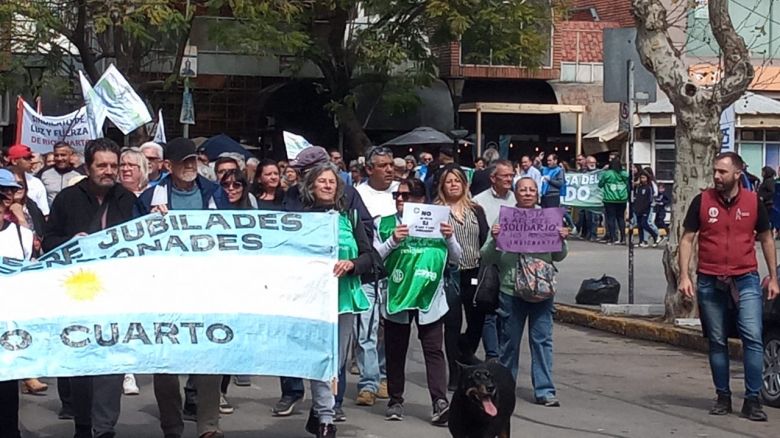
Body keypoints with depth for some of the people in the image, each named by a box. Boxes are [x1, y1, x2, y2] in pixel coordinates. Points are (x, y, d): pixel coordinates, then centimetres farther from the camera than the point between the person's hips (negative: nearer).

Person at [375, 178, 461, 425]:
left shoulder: (436, 222, 7)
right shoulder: (385, 224, 4)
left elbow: (455, 259, 9)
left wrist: (450, 239, -9)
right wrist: (392, 241, -18)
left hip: (430, 297, 0)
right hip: (396, 296, 1)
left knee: (434, 350, -6)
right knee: (395, 352, 8)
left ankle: (440, 401, -13)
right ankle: (395, 400, 18)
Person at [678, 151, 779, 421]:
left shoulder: (753, 202, 2)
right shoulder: (702, 201, 1)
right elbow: (687, 239, 4)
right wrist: (684, 275, -5)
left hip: (745, 280, -1)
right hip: (710, 282, 1)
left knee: (753, 338, -9)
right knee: (717, 342, 8)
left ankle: (752, 400, -4)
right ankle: (723, 397, 19)